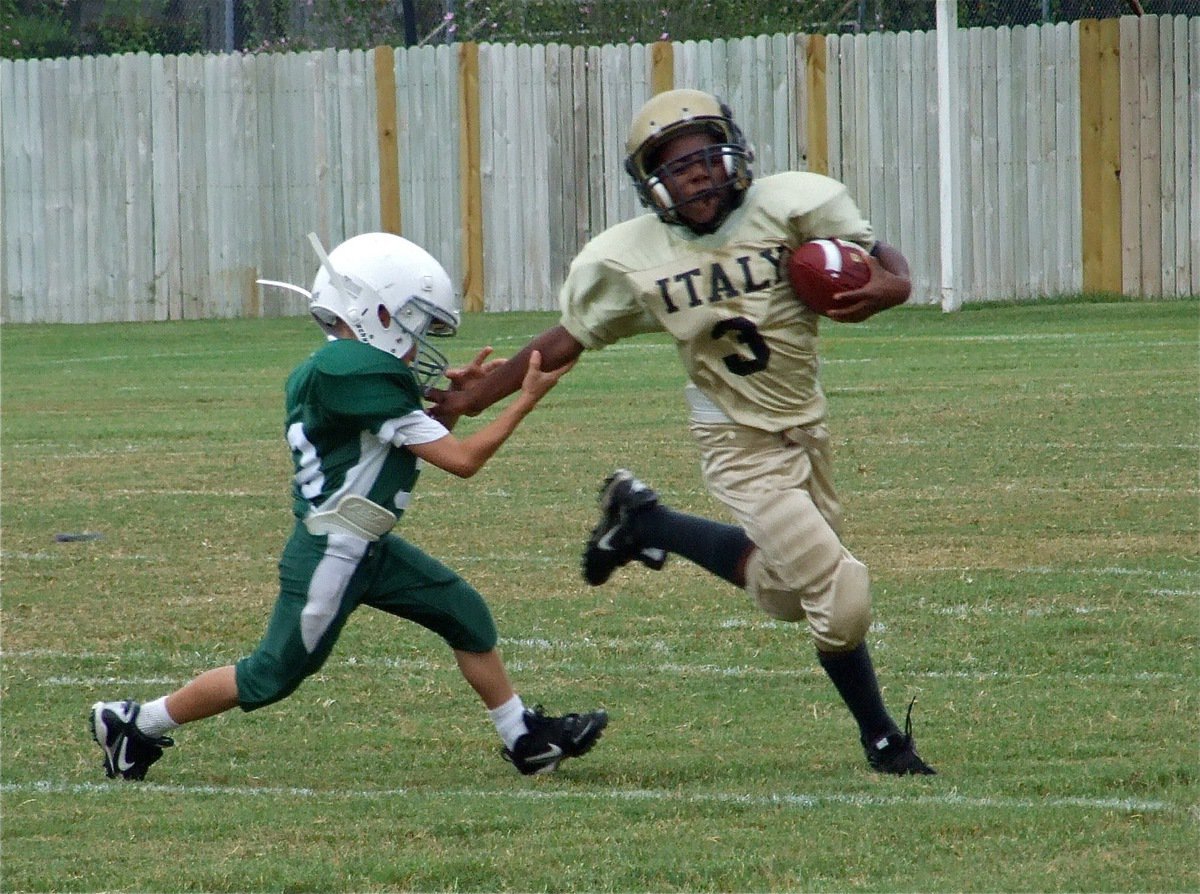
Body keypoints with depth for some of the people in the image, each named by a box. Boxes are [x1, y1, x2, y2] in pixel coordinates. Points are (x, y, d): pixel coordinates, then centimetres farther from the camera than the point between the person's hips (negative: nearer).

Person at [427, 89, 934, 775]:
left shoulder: (791, 206, -14)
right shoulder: (630, 258, -13)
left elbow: (883, 259, -4)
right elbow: (568, 339, 0)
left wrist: (889, 287, -28)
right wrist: (471, 399, 0)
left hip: (808, 427, 4)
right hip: (742, 444, -4)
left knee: (782, 591, 21)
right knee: (840, 598, -13)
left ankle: (643, 521, 38)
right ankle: (882, 738, 11)